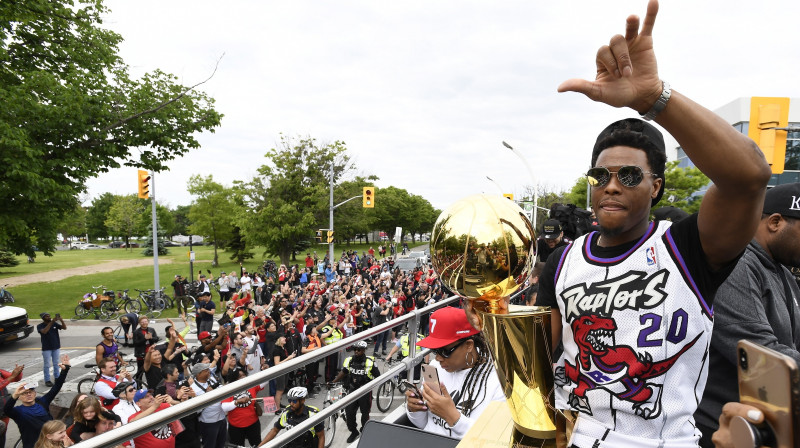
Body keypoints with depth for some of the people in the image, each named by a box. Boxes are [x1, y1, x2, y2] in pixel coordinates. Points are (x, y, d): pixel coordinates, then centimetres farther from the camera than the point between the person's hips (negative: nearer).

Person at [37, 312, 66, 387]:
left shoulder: (55, 324, 3)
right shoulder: (40, 326, -8)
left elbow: (64, 327, -5)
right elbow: (44, 331, -28)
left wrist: (61, 320, -21)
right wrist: (51, 322, -33)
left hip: (56, 347, 4)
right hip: (46, 348, -4)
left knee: (56, 363, 14)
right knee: (47, 365, 3)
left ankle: (57, 377, 26)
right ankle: (47, 380, 11)